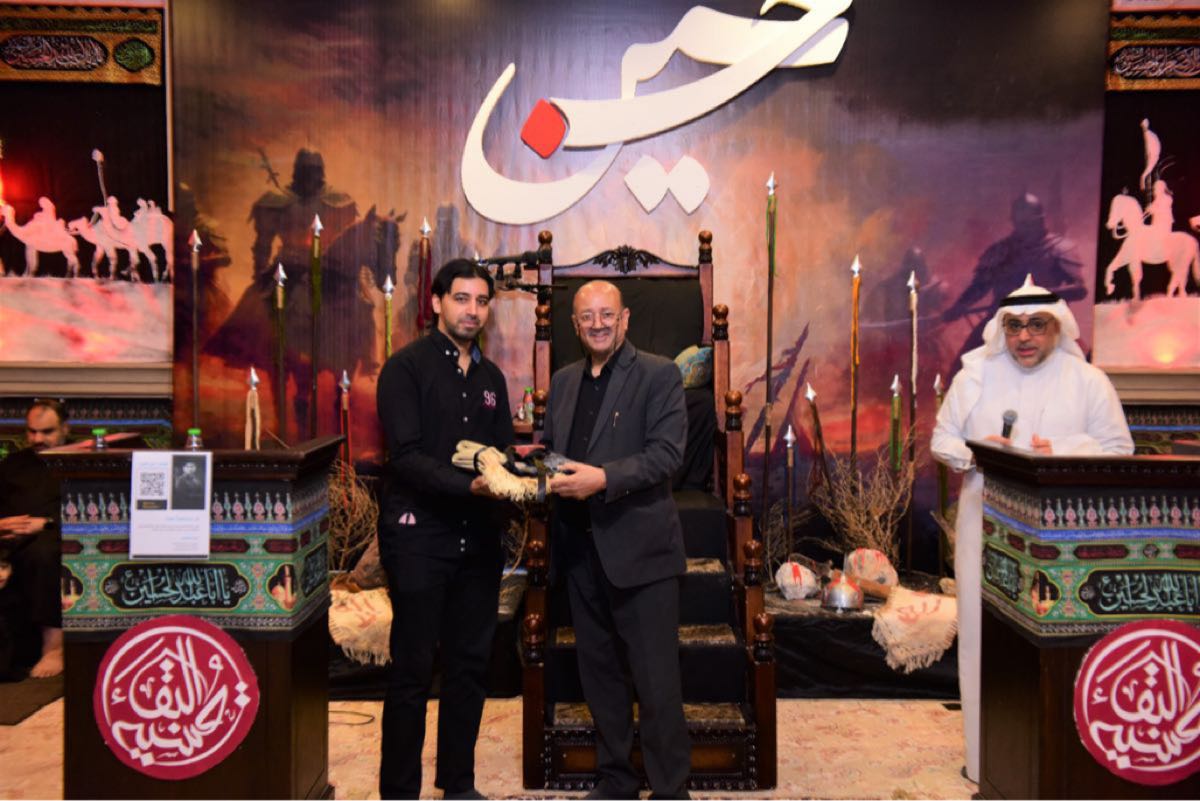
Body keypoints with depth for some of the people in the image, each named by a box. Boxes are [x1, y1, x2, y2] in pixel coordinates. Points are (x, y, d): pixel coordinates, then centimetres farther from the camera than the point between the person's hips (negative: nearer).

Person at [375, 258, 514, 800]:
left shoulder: (490, 378, 14)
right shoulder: (406, 367, -6)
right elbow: (406, 455, -16)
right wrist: (469, 485, -27)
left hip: (478, 537, 6)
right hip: (419, 535, -6)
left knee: (471, 664, 12)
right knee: (413, 669, 2)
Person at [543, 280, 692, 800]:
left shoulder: (658, 375, -5)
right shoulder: (564, 381, 13)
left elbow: (667, 452, -15)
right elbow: (549, 445, 17)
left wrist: (603, 478, -25)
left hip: (638, 547, -6)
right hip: (580, 548, 6)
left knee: (656, 679, 1)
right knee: (598, 671, 17)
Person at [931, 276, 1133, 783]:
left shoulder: (1088, 381, 3)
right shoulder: (976, 373, 7)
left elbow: (1118, 450, 1)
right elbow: (942, 439, 9)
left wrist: (1062, 456, -15)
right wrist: (974, 452, -12)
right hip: (986, 526, 1)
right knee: (984, 635, 4)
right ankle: (987, 758, 17)